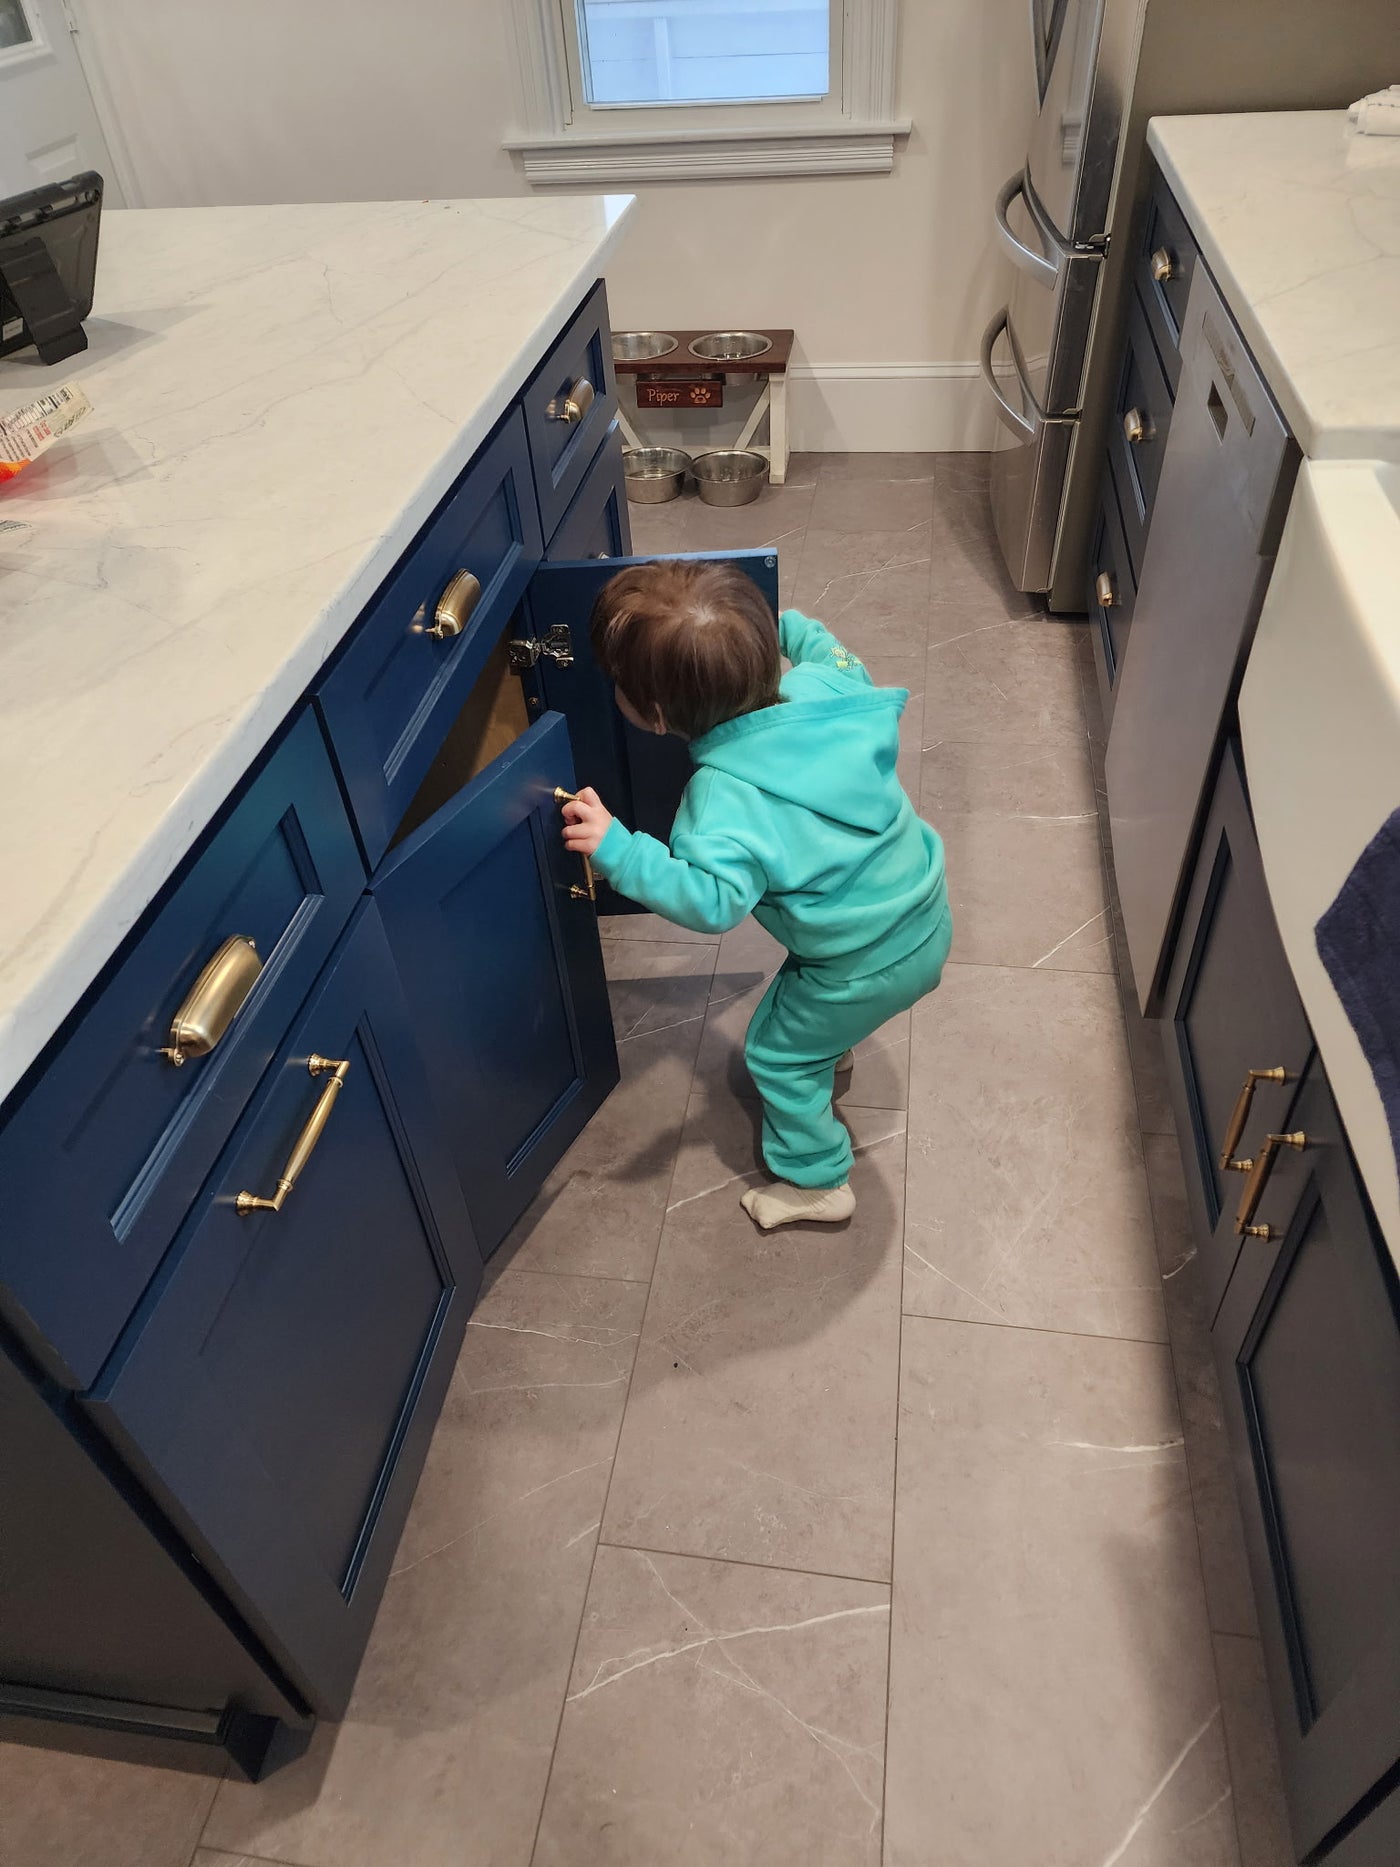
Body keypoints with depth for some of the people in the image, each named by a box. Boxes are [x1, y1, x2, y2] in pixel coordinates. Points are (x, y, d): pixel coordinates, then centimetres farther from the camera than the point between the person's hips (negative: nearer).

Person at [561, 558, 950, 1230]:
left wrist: (616, 848, -40)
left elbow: (712, 901, -39)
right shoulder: (816, 687, -13)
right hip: (927, 914, 8)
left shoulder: (725, 798, -33)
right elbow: (851, 668, 9)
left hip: (868, 967, -7)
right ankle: (831, 1048, 65)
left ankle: (817, 1181, 34)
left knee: (778, 1054, 17)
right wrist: (789, 626, 16)